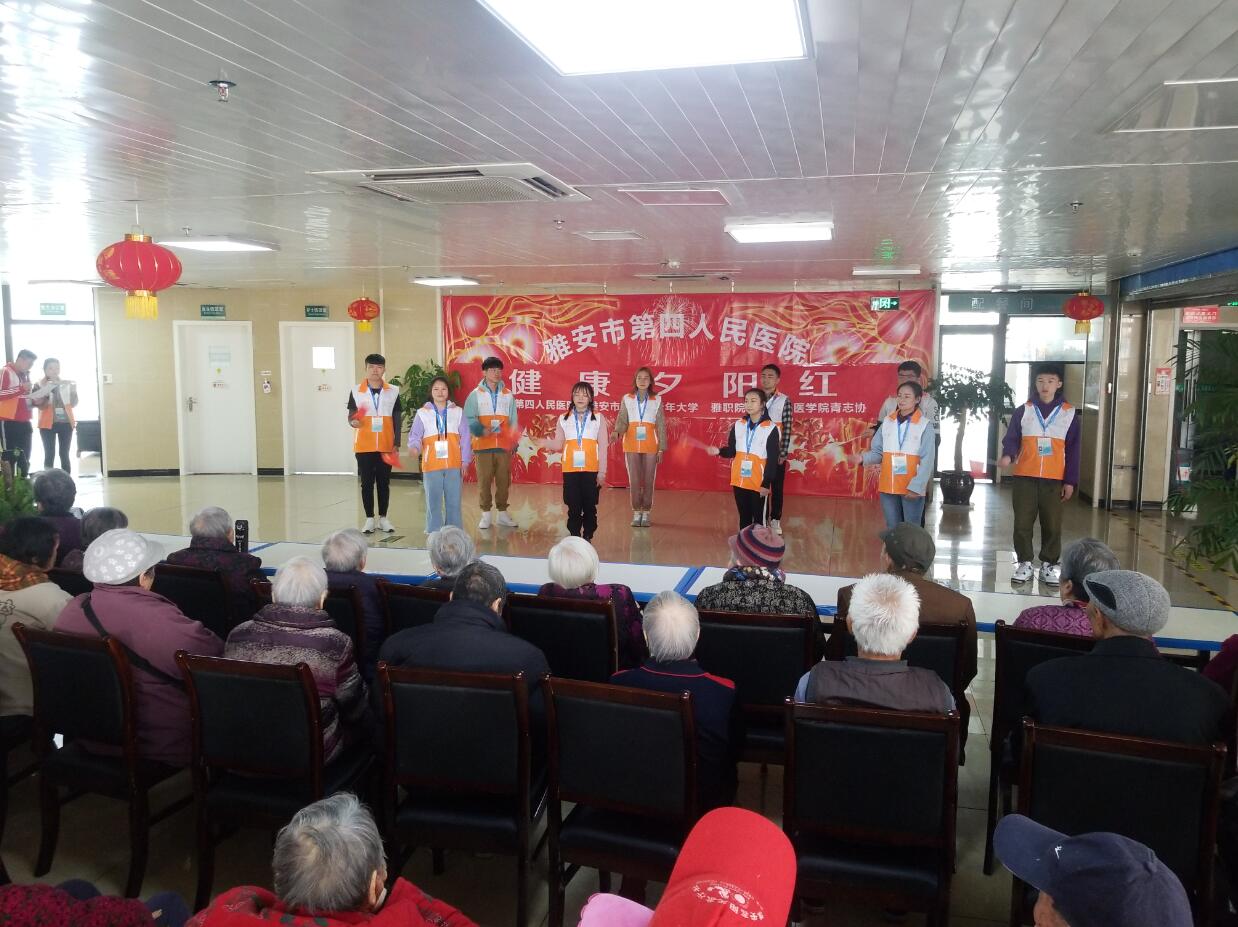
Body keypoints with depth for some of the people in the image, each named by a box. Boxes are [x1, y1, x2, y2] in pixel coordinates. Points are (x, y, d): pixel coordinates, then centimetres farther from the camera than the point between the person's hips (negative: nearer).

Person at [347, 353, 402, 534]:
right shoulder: (356, 391, 2)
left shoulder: (393, 391, 3)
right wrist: (353, 421, -19)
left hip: (386, 446, 0)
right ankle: (369, 519, 12)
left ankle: (383, 518, 17)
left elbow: (397, 420, 4)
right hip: (364, 446, 0)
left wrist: (397, 443, -1)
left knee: (384, 482, 7)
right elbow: (351, 415, 6)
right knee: (367, 482, 4)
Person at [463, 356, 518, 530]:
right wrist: (481, 430, -23)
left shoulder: (508, 395, 10)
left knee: (504, 480, 5)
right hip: (483, 445, -2)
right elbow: (469, 419, -7)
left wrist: (513, 440, 0)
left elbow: (513, 421, 9)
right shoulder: (475, 395, 3)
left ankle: (502, 514, 16)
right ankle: (486, 515, 10)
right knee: (484, 480, 0)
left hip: (503, 445, 2)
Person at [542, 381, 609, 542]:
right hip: (570, 470, 1)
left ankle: (587, 538, 14)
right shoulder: (563, 419, 7)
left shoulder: (598, 418, 3)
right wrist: (541, 442, -12)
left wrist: (602, 472, -2)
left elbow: (602, 448, 2)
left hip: (591, 470, -1)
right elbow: (558, 444, 6)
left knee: (590, 507, 3)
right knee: (573, 507, 3)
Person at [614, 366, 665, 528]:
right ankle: (636, 514, 12)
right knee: (634, 481, 2)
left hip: (650, 446, 0)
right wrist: (617, 432, -23)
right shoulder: (627, 399, 5)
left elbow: (661, 425, 3)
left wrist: (661, 448, -1)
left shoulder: (657, 400, 4)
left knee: (648, 481, 3)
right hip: (631, 445, 0)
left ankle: (646, 514, 13)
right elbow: (622, 420, -1)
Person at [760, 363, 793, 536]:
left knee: (777, 487, 8)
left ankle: (775, 519, 20)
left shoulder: (784, 401, -6)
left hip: (776, 452, -2)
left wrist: (783, 453, -12)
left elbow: (787, 429, -8)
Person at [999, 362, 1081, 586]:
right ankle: (1024, 563, 16)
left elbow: (1073, 450, 3)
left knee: (1052, 525, 4)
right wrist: (1008, 455, -24)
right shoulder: (1023, 411, 3)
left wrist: (1070, 481, 1)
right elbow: (1012, 439, -1)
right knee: (1022, 523, 4)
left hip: (1054, 479, 0)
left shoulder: (1069, 413, 3)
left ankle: (1050, 564, 17)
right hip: (1024, 477, 0)